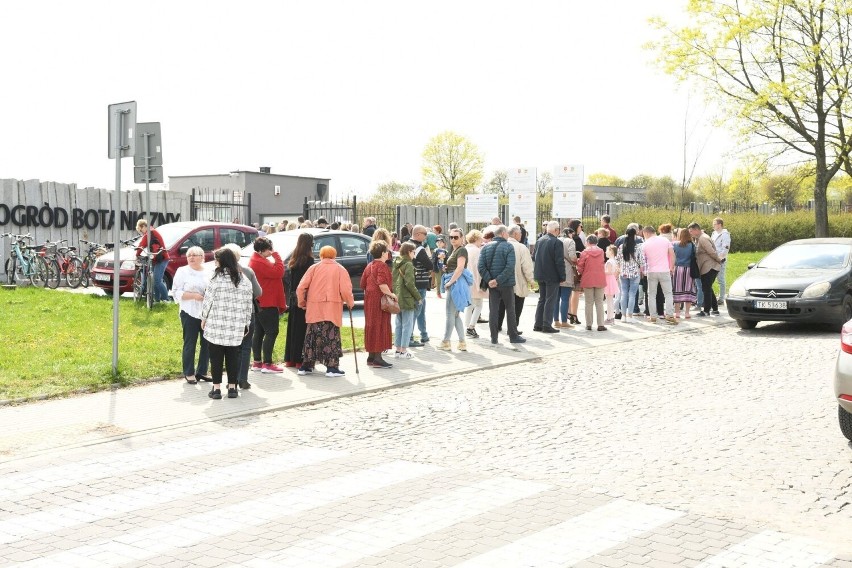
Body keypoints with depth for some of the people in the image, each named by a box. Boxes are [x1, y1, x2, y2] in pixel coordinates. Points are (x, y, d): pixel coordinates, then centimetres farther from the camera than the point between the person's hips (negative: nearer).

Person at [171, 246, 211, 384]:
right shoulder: (182, 271, 2)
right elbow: (176, 292, -5)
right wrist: (194, 295, -16)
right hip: (190, 313, -3)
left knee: (207, 343, 6)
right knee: (190, 344, 0)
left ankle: (202, 371, 19)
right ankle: (189, 373, 9)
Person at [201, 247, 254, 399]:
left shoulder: (217, 279, -8)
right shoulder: (244, 280, 4)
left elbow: (208, 300, -5)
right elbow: (248, 304, 8)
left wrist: (204, 318, 8)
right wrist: (246, 323, 16)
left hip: (216, 324, -3)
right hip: (237, 326, 3)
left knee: (216, 357, 4)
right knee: (233, 356, 10)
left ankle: (216, 388, 5)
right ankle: (232, 388, 12)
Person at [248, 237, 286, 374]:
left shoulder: (257, 261, 16)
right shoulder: (260, 263, -19)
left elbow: (272, 272, 20)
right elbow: (278, 272, -23)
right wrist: (276, 256, -14)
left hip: (259, 304, 11)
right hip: (267, 304, -11)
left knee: (259, 332, 13)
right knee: (272, 332, -8)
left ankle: (257, 362, 18)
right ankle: (267, 364, -8)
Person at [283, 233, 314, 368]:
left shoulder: (293, 259, 8)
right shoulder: (308, 260, -13)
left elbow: (289, 278, 10)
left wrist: (292, 295, 14)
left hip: (294, 297, 7)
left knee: (293, 327, 13)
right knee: (303, 328, -3)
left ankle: (290, 359, 18)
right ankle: (299, 359, -2)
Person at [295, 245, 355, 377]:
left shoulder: (314, 268, 6)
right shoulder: (340, 270, 1)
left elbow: (301, 288, -1)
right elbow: (345, 290, -10)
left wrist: (301, 302, 14)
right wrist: (350, 302, 7)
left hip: (314, 309, 2)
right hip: (332, 310, -2)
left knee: (312, 336, 12)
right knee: (332, 337, 3)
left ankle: (306, 366, 16)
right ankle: (332, 367, -2)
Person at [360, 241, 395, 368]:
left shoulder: (369, 266, 13)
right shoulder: (382, 266, -13)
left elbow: (362, 284, 15)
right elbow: (382, 284, -26)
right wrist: (391, 294, -16)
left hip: (369, 300, 9)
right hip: (380, 301, -9)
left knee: (371, 327, 14)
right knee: (380, 328, -4)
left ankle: (371, 356, 19)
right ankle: (377, 358, -4)